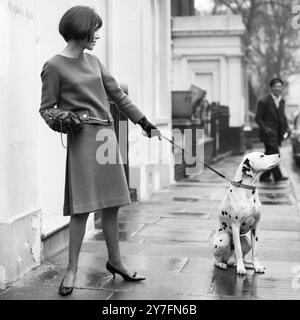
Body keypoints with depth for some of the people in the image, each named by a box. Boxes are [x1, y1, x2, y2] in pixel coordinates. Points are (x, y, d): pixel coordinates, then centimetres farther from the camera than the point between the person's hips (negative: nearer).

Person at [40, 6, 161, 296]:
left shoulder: (93, 61, 15)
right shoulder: (54, 67, -3)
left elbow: (118, 96, 18)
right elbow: (46, 108, 0)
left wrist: (146, 124, 17)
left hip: (108, 136, 6)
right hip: (83, 139, -6)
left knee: (112, 204, 9)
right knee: (82, 207, -7)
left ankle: (114, 260, 23)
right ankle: (71, 271, 4)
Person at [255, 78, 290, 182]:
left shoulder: (282, 101, 11)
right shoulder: (264, 102, -11)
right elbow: (258, 118, -10)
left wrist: (287, 128, 4)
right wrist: (265, 129, -21)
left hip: (278, 133, 7)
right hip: (268, 132, -7)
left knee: (270, 155, 12)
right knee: (274, 153, -14)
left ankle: (264, 176, 21)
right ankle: (277, 176, -11)